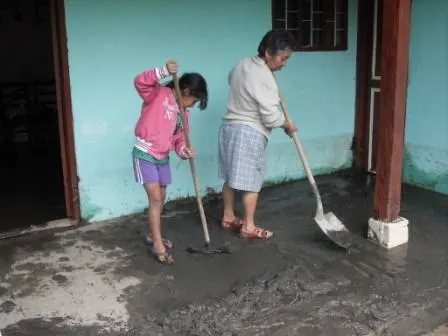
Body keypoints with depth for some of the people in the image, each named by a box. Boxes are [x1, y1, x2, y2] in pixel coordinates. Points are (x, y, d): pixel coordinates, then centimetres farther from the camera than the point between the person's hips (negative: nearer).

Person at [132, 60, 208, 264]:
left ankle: (153, 235, 34)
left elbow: (179, 139, 10)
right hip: (144, 154, -8)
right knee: (155, 198, -10)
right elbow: (140, 82, -28)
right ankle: (158, 246, -3)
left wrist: (184, 151, -12)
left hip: (163, 157, 8)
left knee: (160, 199, 16)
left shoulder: (183, 113, 10)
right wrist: (163, 71, -40)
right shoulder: (159, 94, -11)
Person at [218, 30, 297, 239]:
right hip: (249, 133, -9)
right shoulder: (264, 78, -21)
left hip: (229, 127, 9)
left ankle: (228, 217, 28)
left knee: (232, 177, 17)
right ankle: (249, 227, 9)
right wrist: (288, 126, -2)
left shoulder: (243, 64, 6)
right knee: (251, 181, 0)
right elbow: (271, 117, -20)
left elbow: (232, 79, 30)